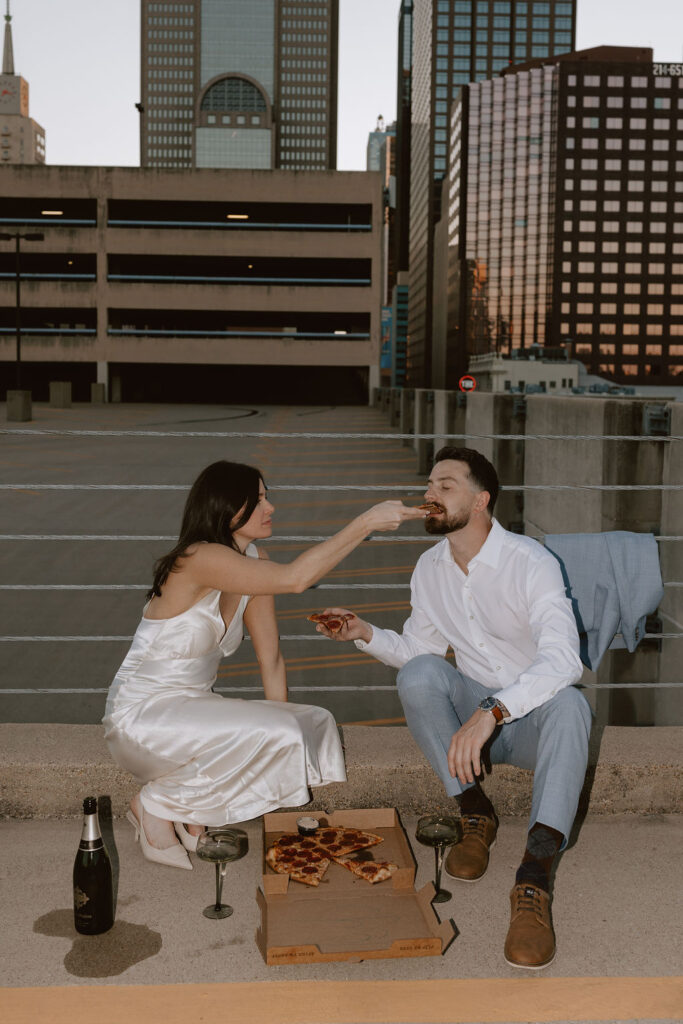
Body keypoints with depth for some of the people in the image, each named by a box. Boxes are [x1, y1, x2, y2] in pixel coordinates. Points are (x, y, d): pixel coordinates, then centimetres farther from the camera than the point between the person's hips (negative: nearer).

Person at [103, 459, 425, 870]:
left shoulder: (254, 560, 3)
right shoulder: (199, 559, -23)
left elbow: (272, 659, 4)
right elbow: (294, 578, -36)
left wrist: (284, 735, -3)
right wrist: (366, 522, -33)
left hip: (193, 707, 8)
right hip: (141, 717, -8)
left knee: (316, 725, -7)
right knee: (277, 734, -26)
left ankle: (191, 810, 1)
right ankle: (157, 805, -6)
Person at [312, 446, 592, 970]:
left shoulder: (530, 562, -19)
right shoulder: (430, 567, 1)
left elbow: (562, 659, -33)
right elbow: (416, 648, 12)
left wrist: (491, 711, -46)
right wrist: (365, 634, -8)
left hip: (533, 719, -4)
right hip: (477, 715, 4)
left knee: (569, 704, -38)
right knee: (419, 672, -25)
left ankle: (534, 881, -43)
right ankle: (476, 812, -12)